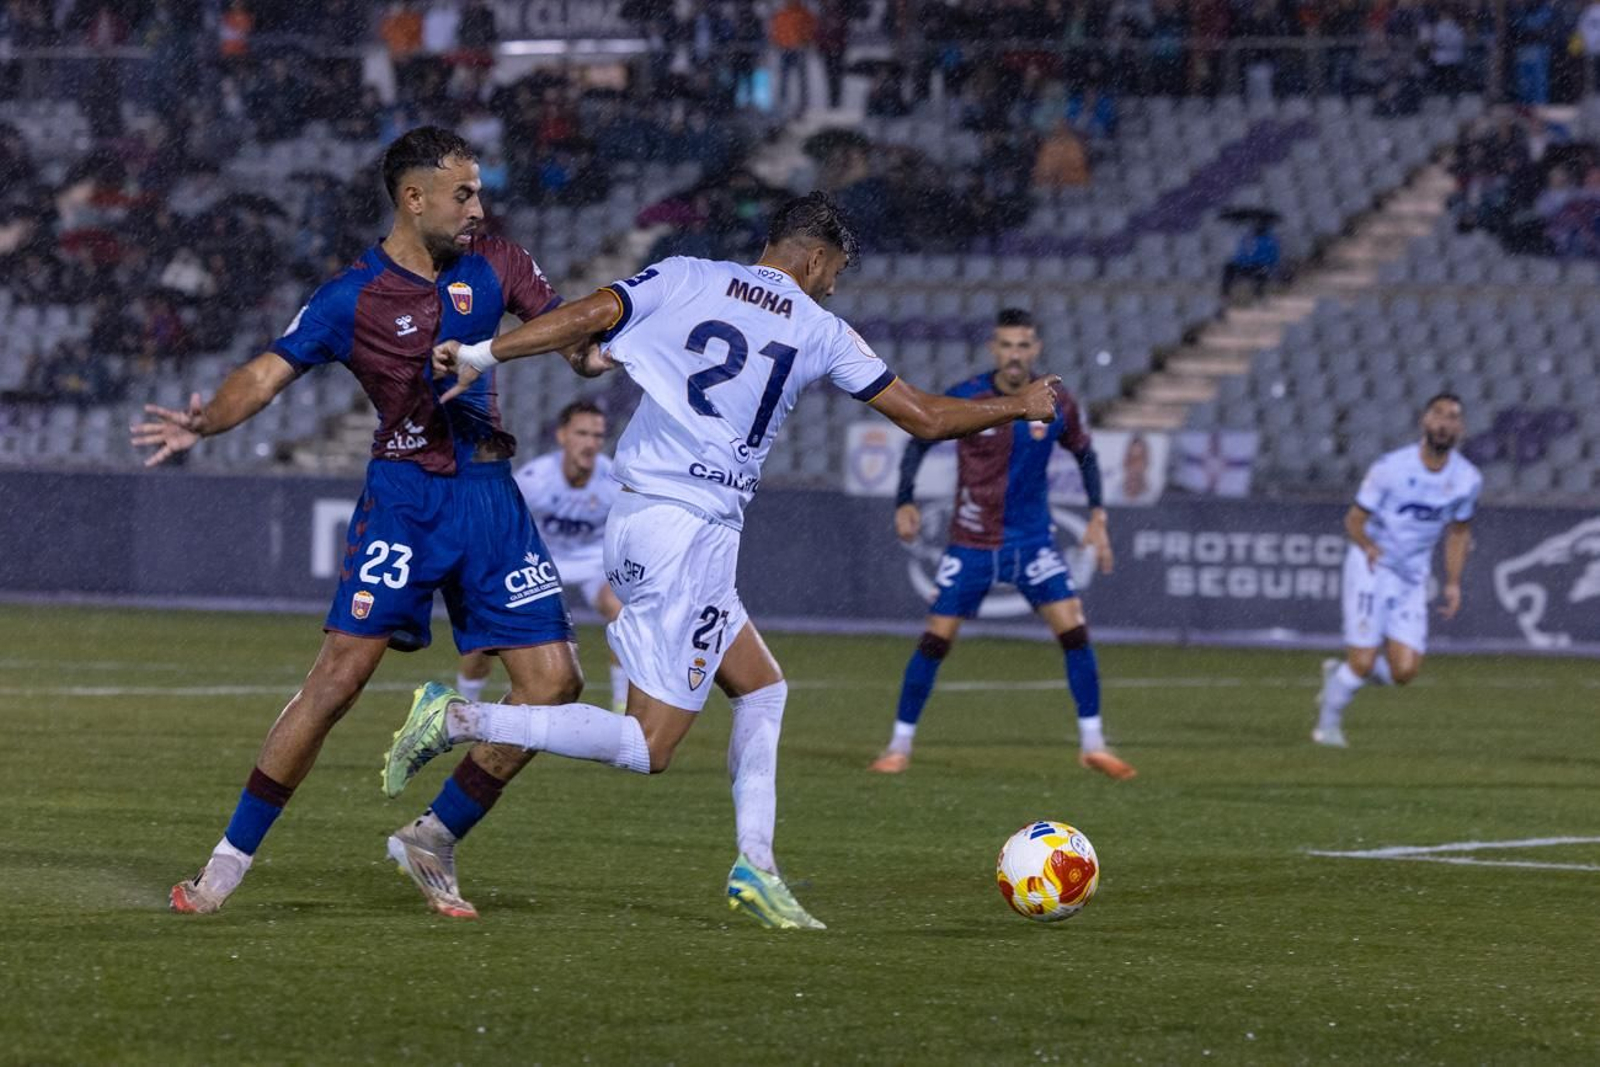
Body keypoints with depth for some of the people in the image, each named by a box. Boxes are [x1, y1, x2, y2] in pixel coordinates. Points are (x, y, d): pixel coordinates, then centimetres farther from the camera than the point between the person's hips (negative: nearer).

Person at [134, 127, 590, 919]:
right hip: (407, 494, -5)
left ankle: (434, 838, 12)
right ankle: (231, 857, -5)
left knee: (553, 680, -2)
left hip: (492, 496, 5)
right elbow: (269, 372, -13)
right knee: (340, 675, -14)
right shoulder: (353, 298, -7)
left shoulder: (493, 266, 7)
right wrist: (205, 421, -31)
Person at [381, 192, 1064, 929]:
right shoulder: (819, 331, 2)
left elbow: (588, 316, -7)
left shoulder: (685, 280, 9)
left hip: (636, 514, 7)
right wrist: (1022, 406, 22)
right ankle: (460, 718, -17)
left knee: (762, 688, 19)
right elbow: (926, 418, 6)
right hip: (691, 531, -7)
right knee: (647, 748, -5)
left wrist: (480, 354, -4)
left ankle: (755, 866, 11)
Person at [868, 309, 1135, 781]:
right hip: (971, 542, -1)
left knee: (1074, 629, -12)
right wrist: (905, 502, -7)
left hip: (1032, 540, 1)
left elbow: (1084, 454, 11)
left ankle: (1092, 743, -2)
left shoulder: (1057, 404, -6)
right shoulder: (964, 399, -11)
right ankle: (900, 744, 12)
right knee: (936, 638, -3)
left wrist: (1098, 516, 3)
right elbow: (918, 442, 4)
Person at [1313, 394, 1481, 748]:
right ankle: (1328, 723, 15)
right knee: (1363, 662, -12)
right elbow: (1355, 518, -7)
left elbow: (1459, 532, 16)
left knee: (1403, 671, -8)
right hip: (1371, 568, -4)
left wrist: (1452, 583, 11)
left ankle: (1339, 675, 21)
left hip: (1413, 579, 4)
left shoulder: (1467, 480, -1)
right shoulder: (1392, 467, -13)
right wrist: (1367, 546, -28)